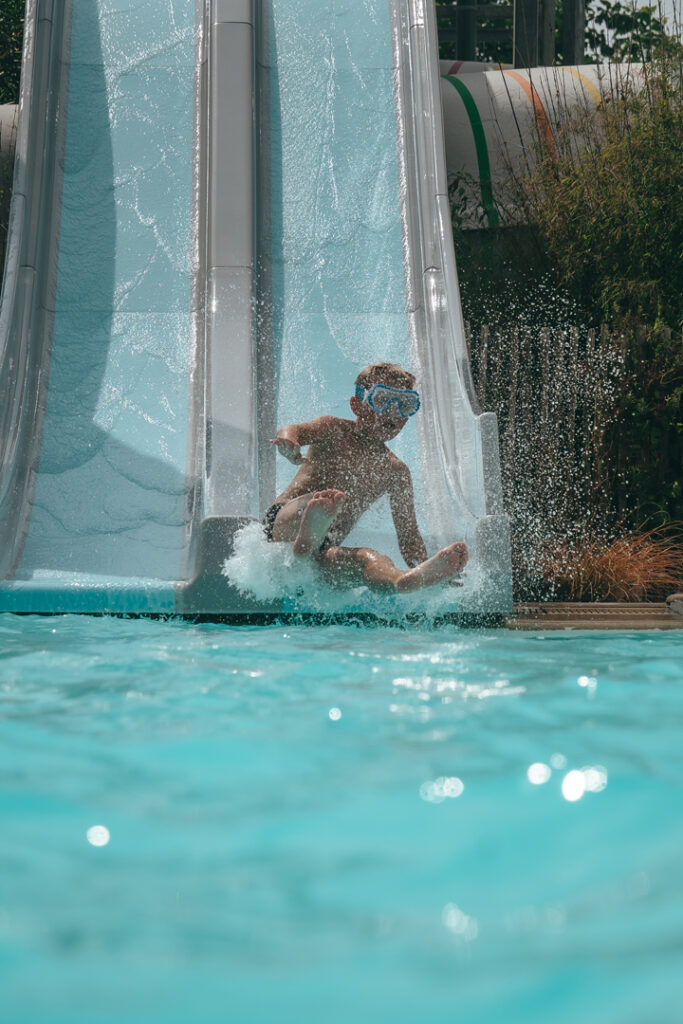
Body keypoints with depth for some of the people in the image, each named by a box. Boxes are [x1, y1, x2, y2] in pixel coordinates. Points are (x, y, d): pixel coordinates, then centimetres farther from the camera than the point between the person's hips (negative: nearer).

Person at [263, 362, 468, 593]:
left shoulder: (395, 472, 16)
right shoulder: (336, 431, 6)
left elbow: (408, 534, 15)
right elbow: (297, 430, -16)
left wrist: (423, 568, -3)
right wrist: (289, 439, -43)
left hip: (325, 549, 2)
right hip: (285, 523, -2)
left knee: (367, 559, -34)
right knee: (318, 501, -37)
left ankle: (405, 580, -67)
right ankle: (308, 536, -72)